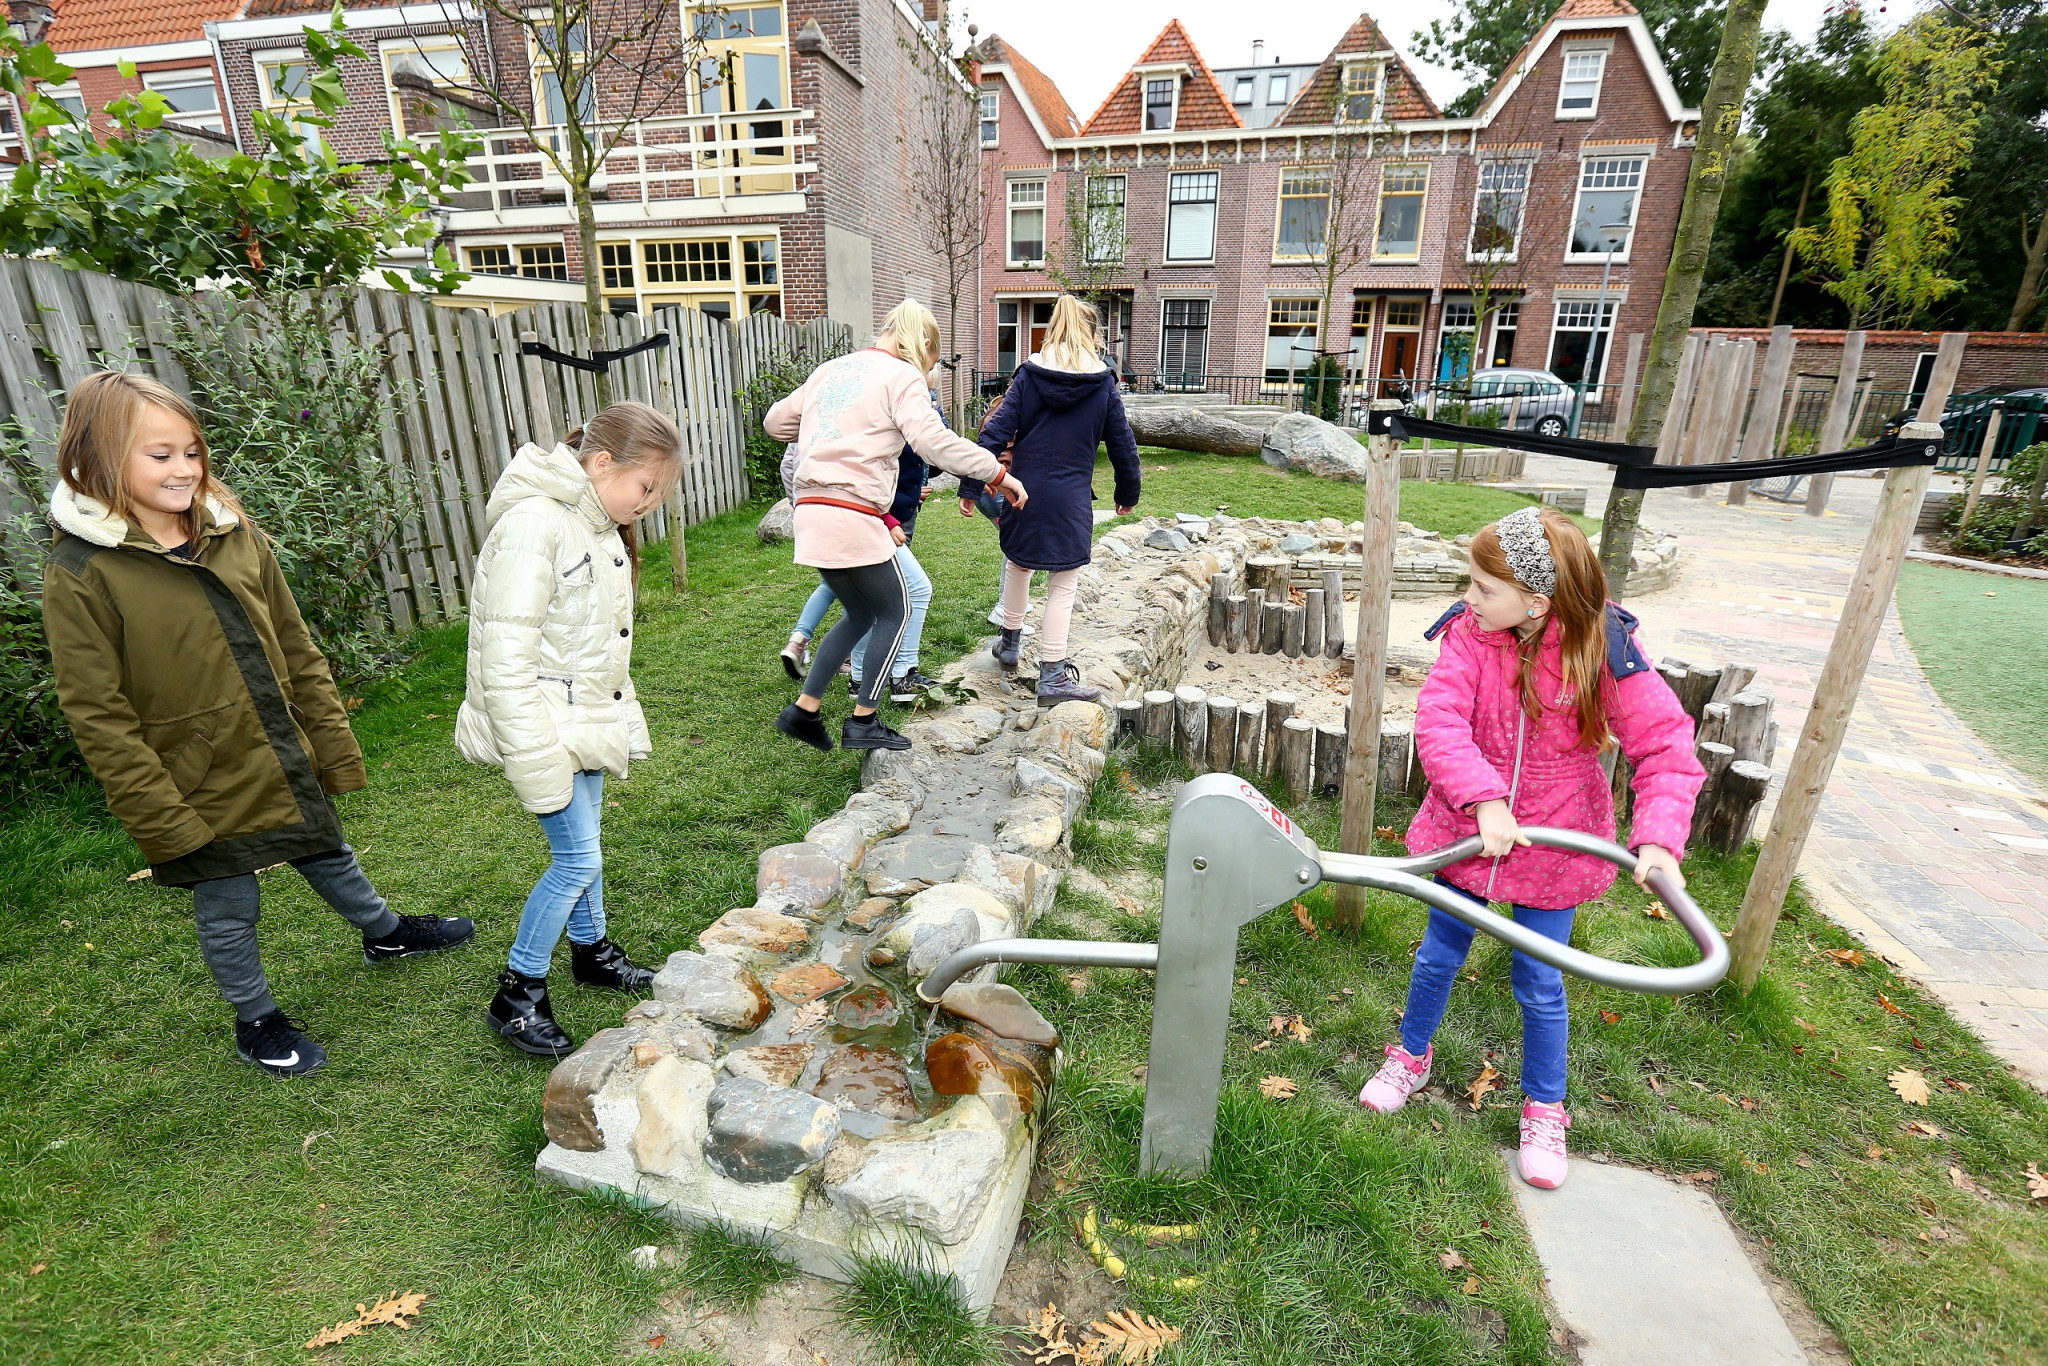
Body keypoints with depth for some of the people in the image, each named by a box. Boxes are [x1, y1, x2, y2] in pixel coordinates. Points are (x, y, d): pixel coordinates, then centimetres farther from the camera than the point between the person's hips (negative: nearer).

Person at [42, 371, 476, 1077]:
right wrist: (163, 820, -14)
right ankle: (256, 1021, 36)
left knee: (330, 859, 25)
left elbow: (297, 651, 5)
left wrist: (333, 746, 6)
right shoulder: (81, 575, -15)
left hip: (285, 763, 4)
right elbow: (100, 717, -14)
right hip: (203, 792, -4)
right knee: (228, 913, 14)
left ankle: (386, 934, 50)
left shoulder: (235, 534, 0)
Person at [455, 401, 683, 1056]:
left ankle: (591, 950, 38)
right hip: (544, 725, -9)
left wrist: (620, 720, 19)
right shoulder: (533, 525, -23)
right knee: (577, 858, -4)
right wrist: (536, 762, -24)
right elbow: (506, 658, -25)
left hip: (586, 717, 9)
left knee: (583, 844, 20)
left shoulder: (599, 524, 8)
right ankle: (517, 995, 14)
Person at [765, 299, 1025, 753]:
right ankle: (863, 723, 12)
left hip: (811, 513, 8)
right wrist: (998, 474, -14)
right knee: (895, 613, 10)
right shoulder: (901, 376, -3)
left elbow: (775, 421, 25)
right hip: (854, 516, -8)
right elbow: (933, 440, -17)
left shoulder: (830, 369, 19)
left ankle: (803, 710, 21)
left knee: (860, 614, 21)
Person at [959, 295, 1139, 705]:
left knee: (1017, 565, 25)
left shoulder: (1029, 375, 0)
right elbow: (1122, 443, 6)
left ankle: (1010, 643, 39)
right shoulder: (1103, 383, 0)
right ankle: (1053, 676, 2)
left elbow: (996, 432, -6)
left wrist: (971, 487, -4)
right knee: (1063, 586, 4)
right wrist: (1128, 493, 20)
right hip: (1071, 499, -2)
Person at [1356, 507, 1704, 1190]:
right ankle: (1411, 1057, 44)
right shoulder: (1469, 633, -16)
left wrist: (1658, 835, -31)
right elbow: (1439, 722, -24)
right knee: (1439, 955, 17)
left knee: (1539, 982, 12)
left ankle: (1545, 1109, 37)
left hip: (1555, 845, -1)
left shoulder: (1603, 650, -19)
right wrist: (1483, 798, -35)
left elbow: (1667, 745, -18)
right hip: (1470, 831, 2)